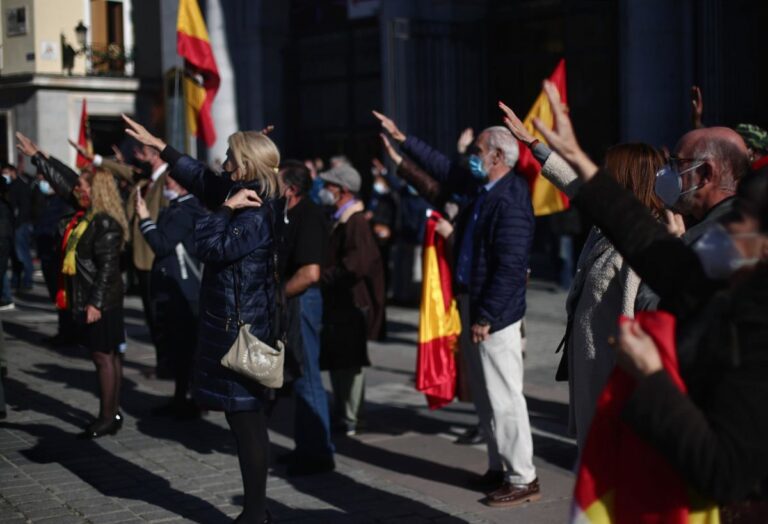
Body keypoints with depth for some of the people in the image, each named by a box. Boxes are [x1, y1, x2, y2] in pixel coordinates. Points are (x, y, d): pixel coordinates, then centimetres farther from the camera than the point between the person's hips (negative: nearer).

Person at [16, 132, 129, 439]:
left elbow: (107, 267, -22)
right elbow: (63, 181, 21)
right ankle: (112, 414, 19)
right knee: (108, 356, 13)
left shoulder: (106, 224, -17)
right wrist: (36, 156, 28)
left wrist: (96, 303, -25)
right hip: (87, 299, 9)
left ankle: (107, 419, 2)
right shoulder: (86, 213, 10)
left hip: (101, 302, -9)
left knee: (104, 357, -4)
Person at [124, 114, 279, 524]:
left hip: (241, 329, -10)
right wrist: (158, 145, 24)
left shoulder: (255, 217, -18)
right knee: (246, 417, 14)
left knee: (246, 418, -5)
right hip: (234, 324, 10)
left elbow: (211, 246, -24)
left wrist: (225, 209, -16)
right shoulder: (241, 196, 10)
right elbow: (201, 178, 22)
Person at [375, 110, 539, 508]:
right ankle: (499, 468, 29)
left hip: (494, 314, -10)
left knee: (503, 397, -3)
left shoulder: (510, 202, -20)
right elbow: (445, 170, 24)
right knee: (485, 395, 17)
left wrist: (486, 317, -21)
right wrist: (401, 138, 26)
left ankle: (522, 479, 7)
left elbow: (509, 268, -24)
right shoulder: (483, 188, 7)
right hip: (473, 304, 10)